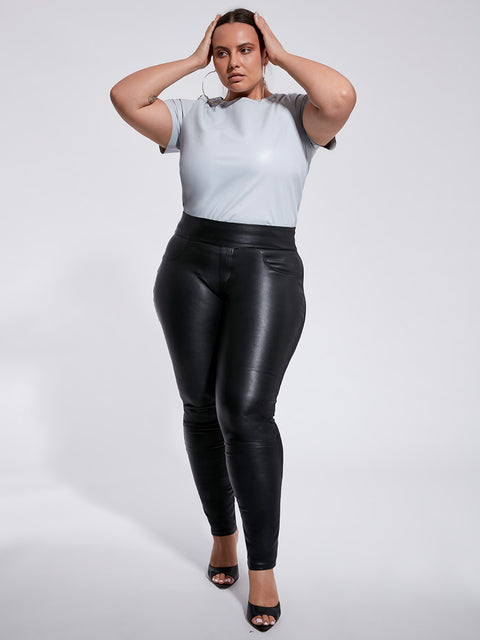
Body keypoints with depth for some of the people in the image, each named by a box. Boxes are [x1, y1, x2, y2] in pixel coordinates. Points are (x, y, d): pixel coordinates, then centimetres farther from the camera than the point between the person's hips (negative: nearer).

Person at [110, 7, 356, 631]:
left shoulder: (295, 113, 7)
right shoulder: (194, 115, 14)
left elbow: (342, 97, -14)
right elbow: (124, 97, 2)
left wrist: (282, 55, 1)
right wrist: (192, 60, 9)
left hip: (269, 268, -3)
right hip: (190, 265, 4)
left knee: (245, 407, -17)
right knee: (201, 408, 5)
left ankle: (263, 569, -5)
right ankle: (222, 533, 26)